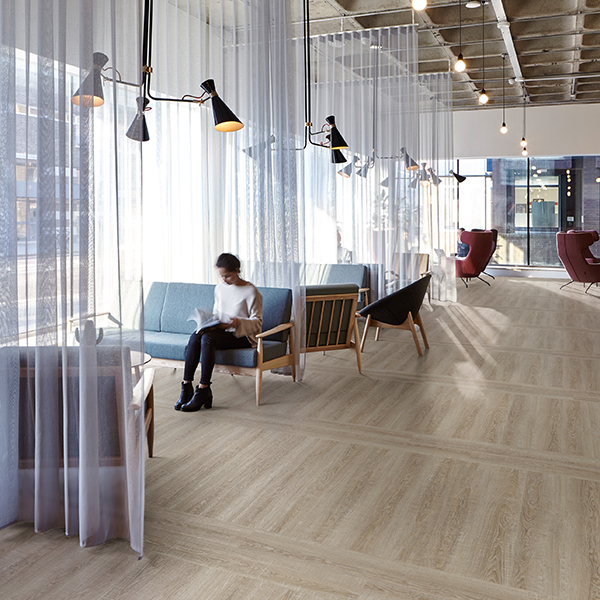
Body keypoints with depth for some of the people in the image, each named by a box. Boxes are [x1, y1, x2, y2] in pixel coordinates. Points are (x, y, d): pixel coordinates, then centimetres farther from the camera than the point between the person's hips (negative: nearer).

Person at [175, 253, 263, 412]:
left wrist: (238, 322, -25)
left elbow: (257, 322, -8)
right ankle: (187, 386, -26)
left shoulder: (251, 292, -7)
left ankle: (203, 390, -30)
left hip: (243, 336, -6)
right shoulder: (219, 288, 12)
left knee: (208, 338, -32)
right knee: (195, 336, -25)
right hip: (222, 331, 6)